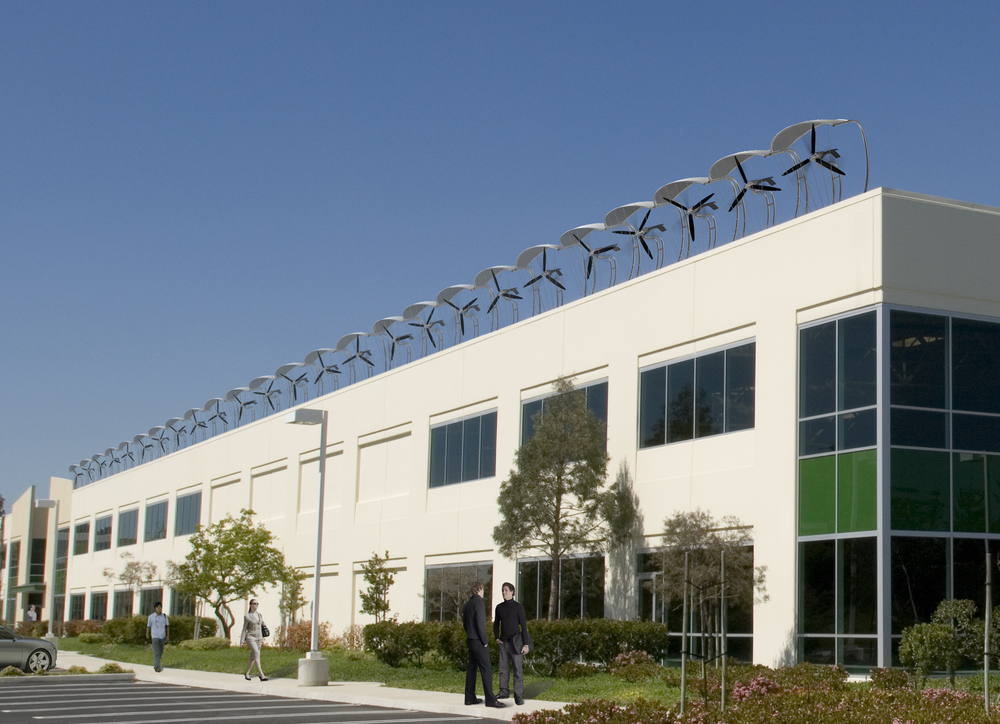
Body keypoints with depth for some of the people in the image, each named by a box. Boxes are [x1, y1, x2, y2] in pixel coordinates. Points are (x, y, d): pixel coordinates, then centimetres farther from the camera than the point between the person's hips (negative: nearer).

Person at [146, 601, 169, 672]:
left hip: (162, 637, 4)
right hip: (155, 636, -4)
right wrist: (147, 634, 19)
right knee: (156, 652, -11)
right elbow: (148, 626, 7)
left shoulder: (164, 616, 0)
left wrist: (168, 636, -1)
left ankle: (155, 664, 34)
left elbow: (167, 626, 5)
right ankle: (157, 667, -10)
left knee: (160, 652, 15)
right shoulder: (151, 617, -7)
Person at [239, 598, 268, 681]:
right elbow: (244, 629, -4)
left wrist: (262, 639, 12)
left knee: (253, 657, 10)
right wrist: (242, 641, -8)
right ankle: (261, 675, -29)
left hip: (258, 639, 6)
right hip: (250, 638, -6)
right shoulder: (247, 616, -5)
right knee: (257, 654, -21)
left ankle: (247, 673, 27)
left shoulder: (259, 614, 10)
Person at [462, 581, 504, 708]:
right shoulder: (479, 603, -17)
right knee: (486, 670, -8)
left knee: (472, 669, 12)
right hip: (479, 642, -9)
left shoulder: (467, 604, 12)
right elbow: (480, 624, -22)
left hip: (470, 641, 9)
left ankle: (470, 698, 14)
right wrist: (485, 641, -15)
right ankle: (490, 699, -11)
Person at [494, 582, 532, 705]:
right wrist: (496, 638, 2)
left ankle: (518, 696, -4)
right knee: (503, 668, 9)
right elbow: (496, 624, 17)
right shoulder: (499, 607, 7)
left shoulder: (518, 607, -8)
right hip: (503, 642, 5)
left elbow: (524, 626, -9)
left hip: (515, 643, -5)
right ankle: (504, 692, 20)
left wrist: (526, 644, -13)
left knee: (518, 669, -6)